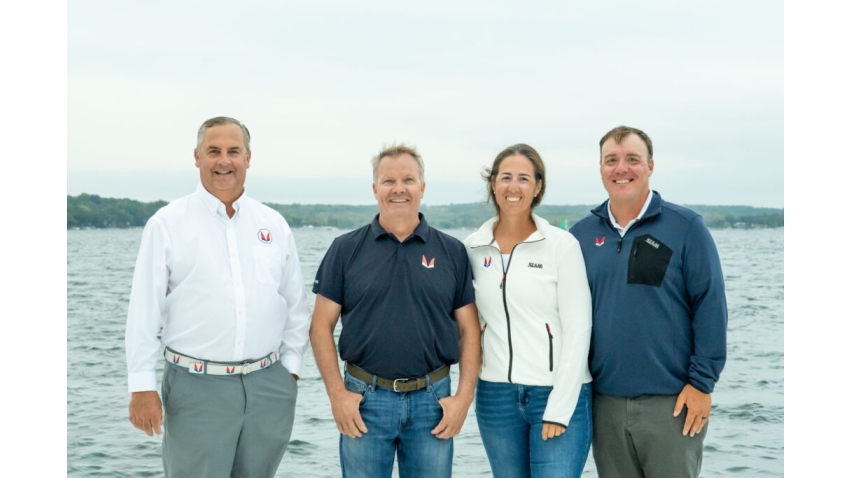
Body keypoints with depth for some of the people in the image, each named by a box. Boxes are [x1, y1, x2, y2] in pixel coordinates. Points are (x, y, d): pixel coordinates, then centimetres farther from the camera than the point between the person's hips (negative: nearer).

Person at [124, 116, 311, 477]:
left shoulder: (274, 225, 10)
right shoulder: (167, 224, 0)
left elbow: (296, 305, 14)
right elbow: (144, 311, -3)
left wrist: (290, 367, 7)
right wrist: (142, 386, -7)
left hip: (269, 387, 4)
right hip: (196, 387, -3)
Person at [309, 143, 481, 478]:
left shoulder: (452, 252, 5)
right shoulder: (346, 249, 3)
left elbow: (469, 330, 5)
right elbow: (322, 325, 2)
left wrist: (464, 396, -4)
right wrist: (337, 394, -6)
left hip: (432, 400, 1)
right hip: (364, 400, -1)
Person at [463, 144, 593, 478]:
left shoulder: (562, 244, -5)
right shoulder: (473, 247, 5)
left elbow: (577, 330, -8)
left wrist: (559, 408, -12)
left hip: (560, 395, -4)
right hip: (495, 395, 4)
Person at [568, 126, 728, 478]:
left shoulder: (686, 227, -3)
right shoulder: (581, 235, 7)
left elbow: (710, 306, -5)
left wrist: (702, 382, -9)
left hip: (672, 402, -3)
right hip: (606, 402, 4)